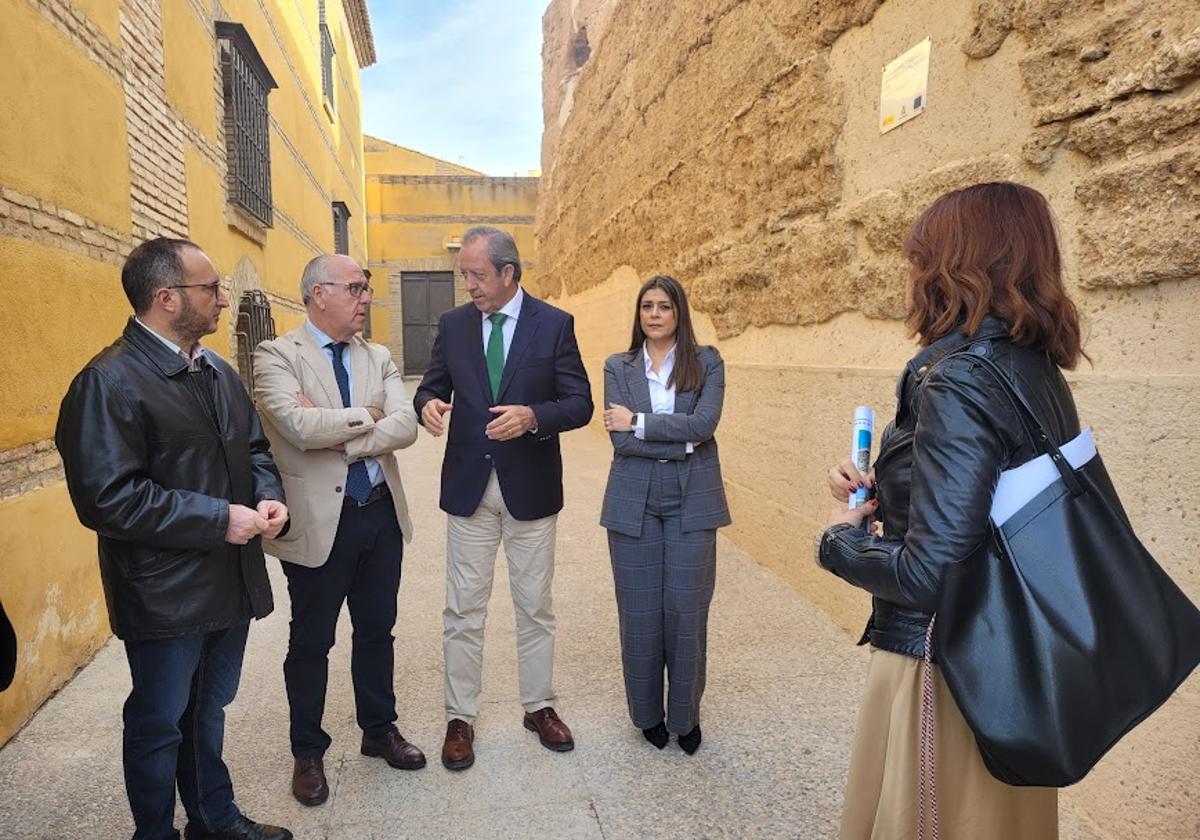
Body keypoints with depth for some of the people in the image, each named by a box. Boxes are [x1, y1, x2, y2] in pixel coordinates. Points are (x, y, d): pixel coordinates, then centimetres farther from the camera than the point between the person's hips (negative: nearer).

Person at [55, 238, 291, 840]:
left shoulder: (218, 372, 8)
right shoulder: (108, 382, -17)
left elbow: (253, 447, 17)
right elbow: (108, 497, -23)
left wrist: (267, 497, -4)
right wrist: (219, 518, -22)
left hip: (231, 582, 7)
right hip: (164, 593, -7)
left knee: (208, 711, 23)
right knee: (160, 723, 13)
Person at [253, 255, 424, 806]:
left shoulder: (378, 358, 5)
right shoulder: (277, 356, -9)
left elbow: (406, 426, -9)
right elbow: (300, 427, -25)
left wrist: (336, 437, -17)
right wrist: (365, 416, -12)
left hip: (381, 513, 5)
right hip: (320, 521, -4)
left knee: (376, 631, 19)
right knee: (311, 643, 13)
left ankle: (379, 730, 39)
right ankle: (308, 753, 33)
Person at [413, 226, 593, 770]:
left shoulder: (555, 324, -4)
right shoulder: (453, 324, 3)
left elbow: (580, 403, -6)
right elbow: (432, 386, 10)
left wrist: (533, 416, -25)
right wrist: (427, 403, -15)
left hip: (531, 486, -1)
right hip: (468, 486, 2)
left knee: (535, 606, 13)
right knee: (463, 610, 8)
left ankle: (540, 706, 32)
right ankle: (460, 718, 25)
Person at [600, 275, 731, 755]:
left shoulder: (707, 363, 4)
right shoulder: (618, 367, 6)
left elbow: (703, 424, -13)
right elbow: (619, 440, -6)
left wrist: (638, 422, -12)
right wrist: (680, 441, -12)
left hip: (691, 502, -1)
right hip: (634, 503, 1)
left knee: (686, 611, 4)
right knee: (639, 613, 8)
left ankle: (685, 716, 26)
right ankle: (647, 713, 28)